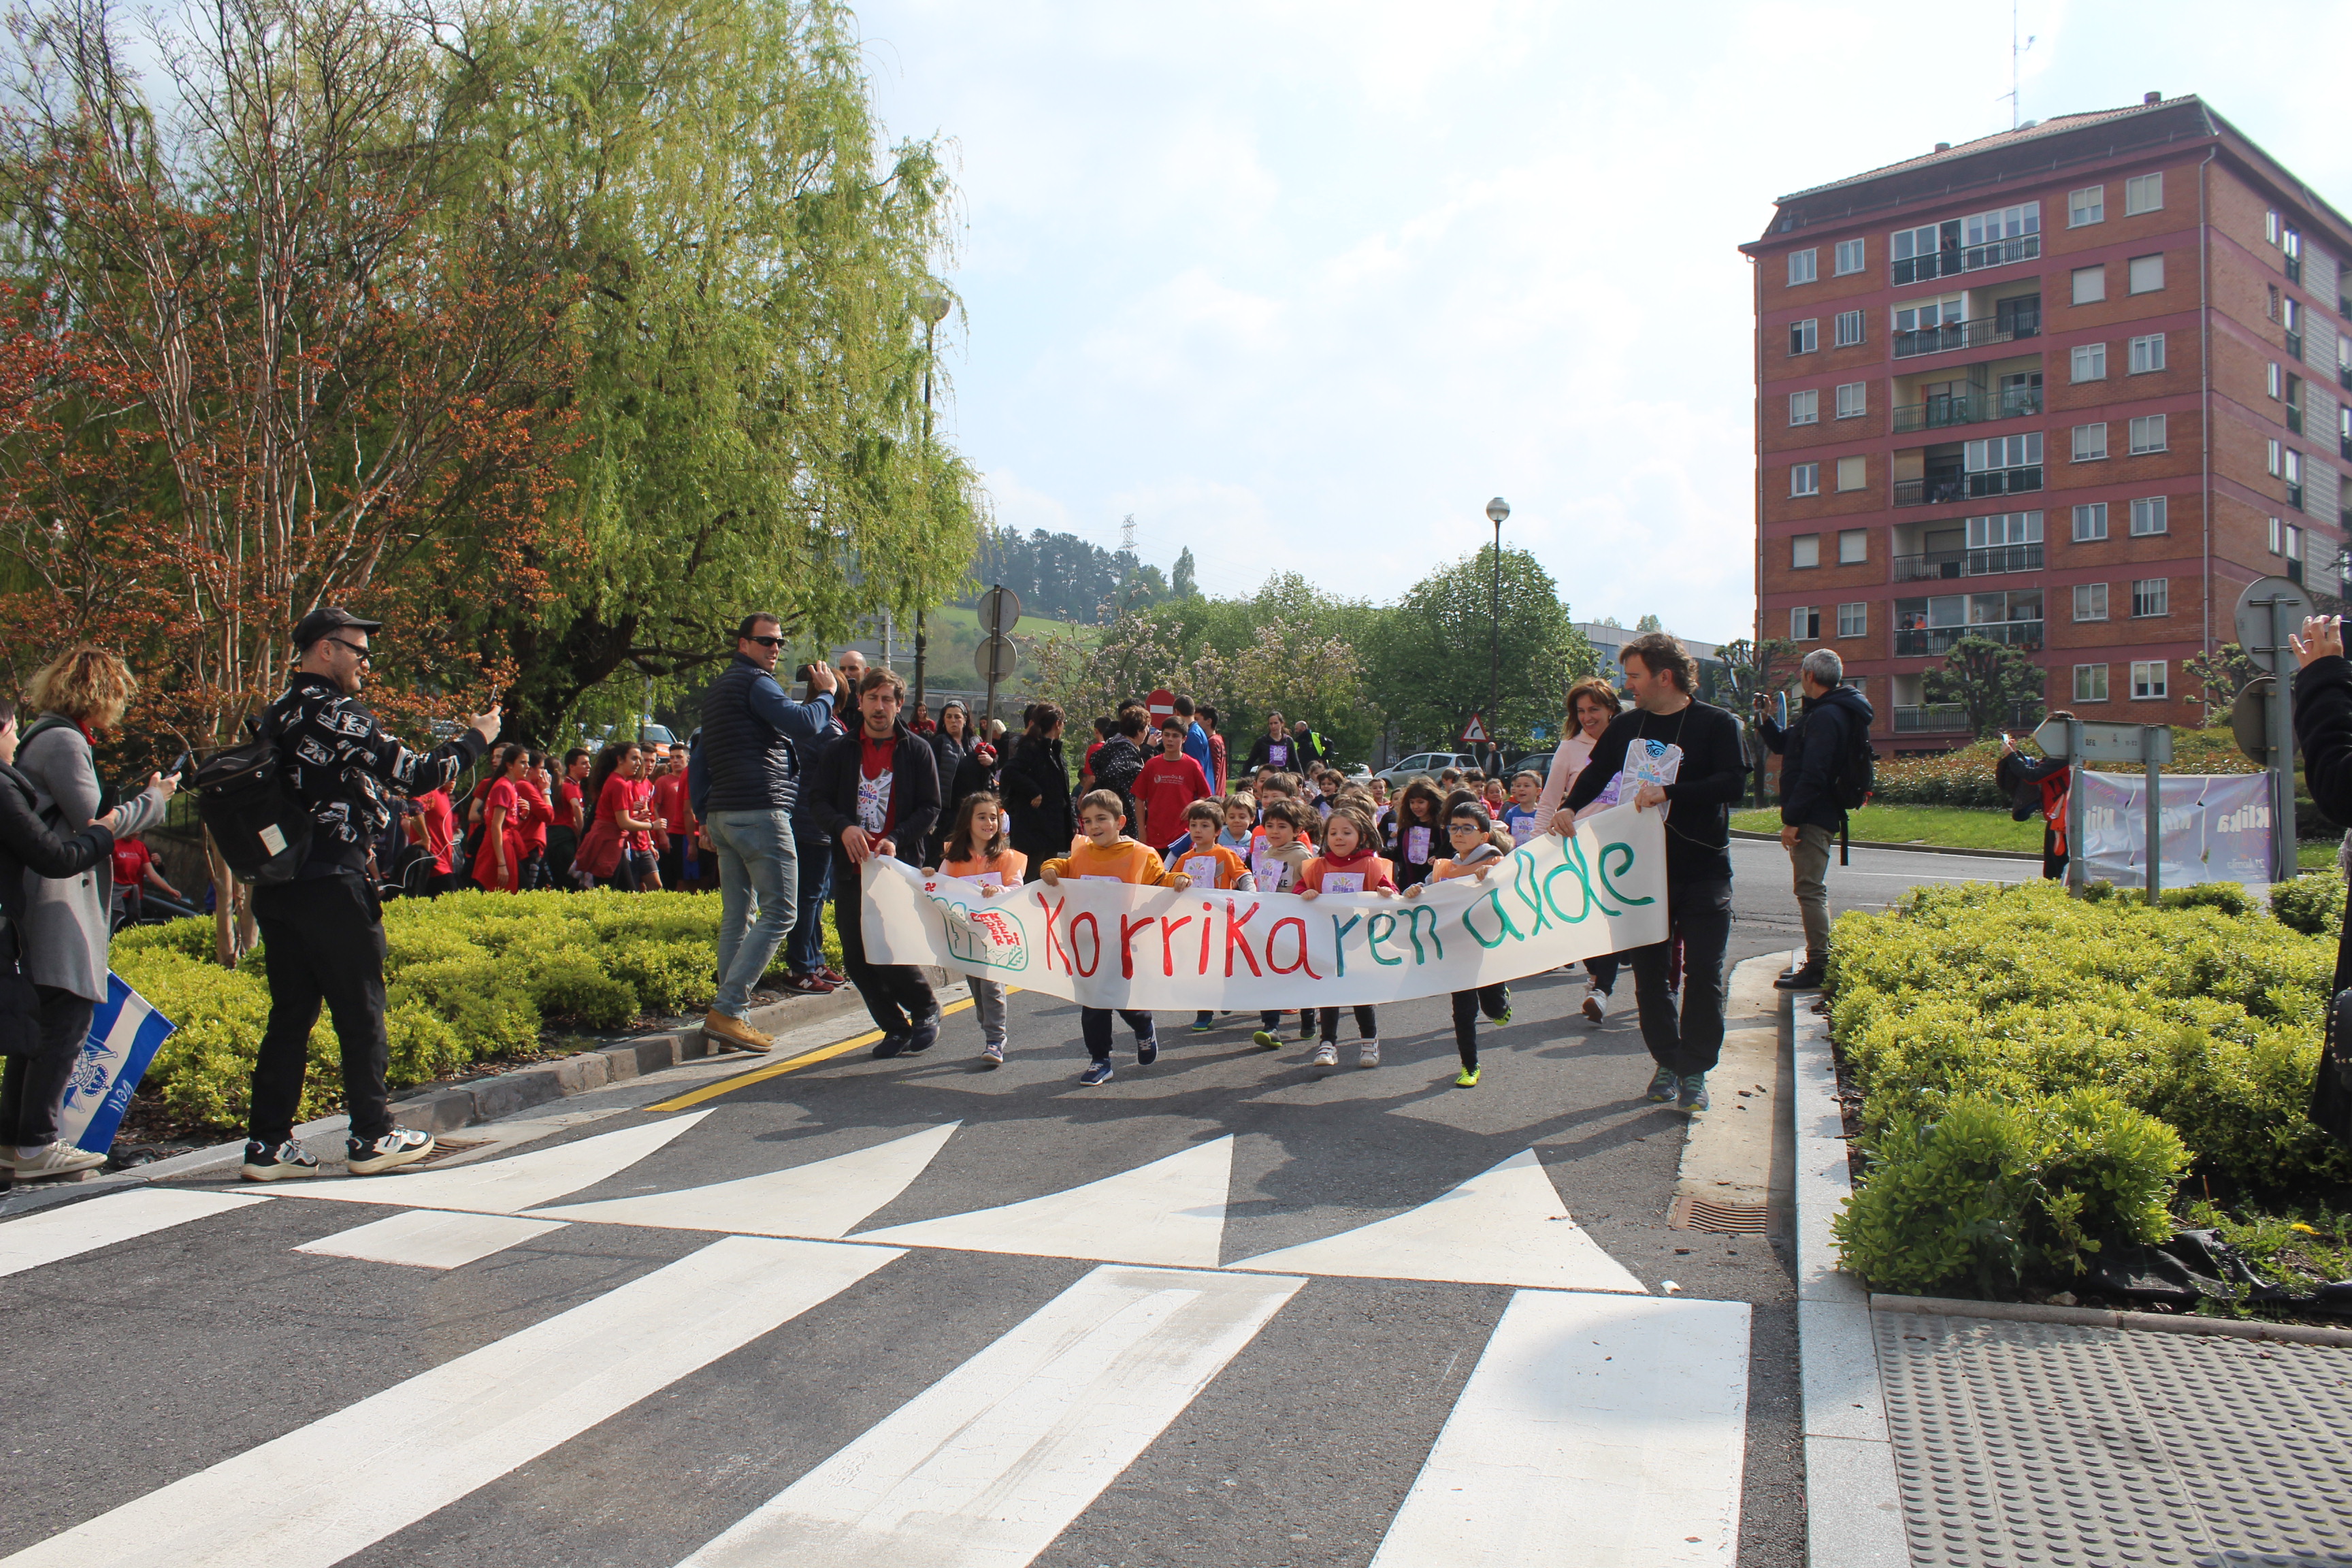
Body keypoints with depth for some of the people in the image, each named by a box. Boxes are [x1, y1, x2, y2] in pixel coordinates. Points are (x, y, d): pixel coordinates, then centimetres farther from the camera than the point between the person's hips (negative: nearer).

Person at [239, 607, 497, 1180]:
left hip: (275, 889, 8)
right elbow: (419, 775, -13)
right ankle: (371, 1137, 10)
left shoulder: (275, 718, 12)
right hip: (331, 886, -8)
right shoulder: (338, 715, -12)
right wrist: (475, 738, 1)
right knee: (361, 1014, 3)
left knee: (290, 1013, 12)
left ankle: (268, 1144, 13)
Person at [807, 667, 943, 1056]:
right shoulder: (840, 750, 10)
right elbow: (818, 798, 6)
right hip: (851, 868, 4)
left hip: (900, 866, -3)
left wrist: (896, 839, -15)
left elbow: (930, 808, 0)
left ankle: (927, 1010, 16)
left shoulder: (917, 750, 3)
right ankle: (895, 1027, 20)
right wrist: (843, 827, -14)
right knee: (856, 959, 3)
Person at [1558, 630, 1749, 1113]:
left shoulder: (1717, 724, -6)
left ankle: (1695, 1069, 10)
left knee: (1703, 974, -1)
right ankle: (1667, 1061, 20)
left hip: (1704, 870, -3)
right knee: (1649, 972, 6)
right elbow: (1596, 774, 12)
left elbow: (1732, 784, -17)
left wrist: (1669, 793, -26)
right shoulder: (1625, 727, 7)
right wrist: (1569, 806, -8)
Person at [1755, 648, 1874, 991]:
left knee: (1810, 890, -10)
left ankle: (1819, 968, -8)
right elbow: (1782, 745, 26)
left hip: (1813, 818, -11)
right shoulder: (1829, 712, 18)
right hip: (1820, 817, 11)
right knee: (1812, 890, 16)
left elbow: (1813, 775, -24)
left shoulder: (1826, 716, -17)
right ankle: (1819, 962, 23)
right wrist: (1764, 719, 10)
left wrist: (1792, 819, -24)